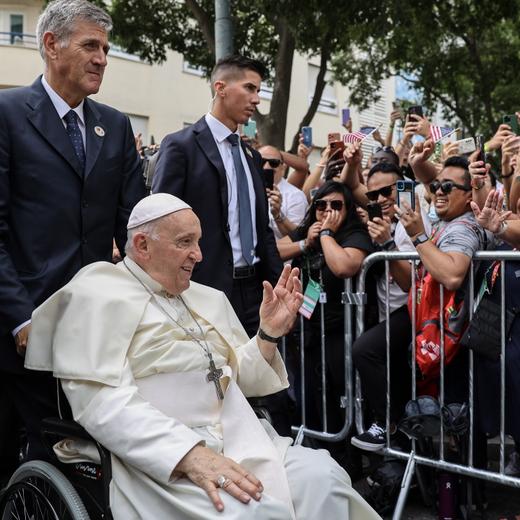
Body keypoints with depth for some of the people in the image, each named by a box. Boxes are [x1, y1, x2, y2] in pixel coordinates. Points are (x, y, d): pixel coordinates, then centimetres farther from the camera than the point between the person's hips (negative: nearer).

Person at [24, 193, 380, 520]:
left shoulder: (208, 299, 19)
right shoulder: (98, 297, -2)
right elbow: (103, 402, -15)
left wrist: (270, 332, 5)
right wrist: (190, 455, -25)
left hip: (241, 445, 7)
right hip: (160, 459, -6)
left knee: (323, 476, -18)